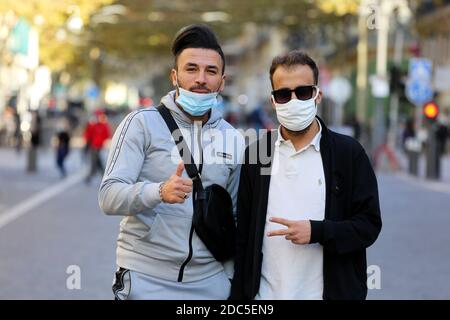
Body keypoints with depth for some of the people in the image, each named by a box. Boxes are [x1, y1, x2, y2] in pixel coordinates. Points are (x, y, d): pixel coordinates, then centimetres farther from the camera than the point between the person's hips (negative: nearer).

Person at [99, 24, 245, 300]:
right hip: (146, 282, -3)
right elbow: (109, 197, -13)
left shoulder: (234, 140, 8)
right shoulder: (143, 123, -5)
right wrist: (160, 192, -29)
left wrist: (230, 277, 9)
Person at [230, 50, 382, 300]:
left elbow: (369, 225, -3)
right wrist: (238, 296, 2)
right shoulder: (255, 154, 4)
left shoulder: (349, 152, -2)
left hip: (330, 291, -1)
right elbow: (242, 235, 6)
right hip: (267, 292, 2)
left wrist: (316, 232, -17)